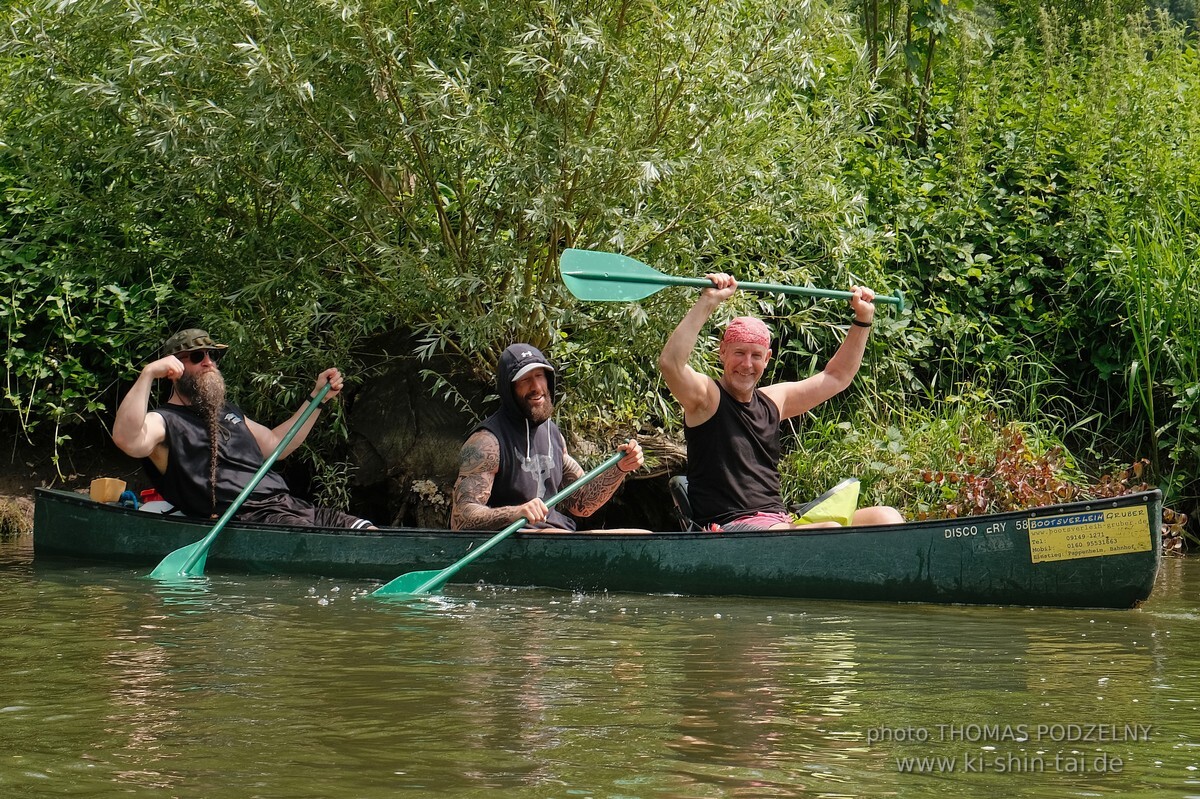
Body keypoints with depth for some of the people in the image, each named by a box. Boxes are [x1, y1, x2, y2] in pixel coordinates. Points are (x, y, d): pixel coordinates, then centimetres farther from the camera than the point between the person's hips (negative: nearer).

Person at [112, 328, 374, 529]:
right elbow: (127, 439, -21)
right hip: (247, 517, -9)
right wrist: (148, 373, -23)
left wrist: (319, 397, 36)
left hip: (292, 507, 9)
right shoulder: (164, 420, 1)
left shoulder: (227, 411, 30)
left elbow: (275, 444, 40)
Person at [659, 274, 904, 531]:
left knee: (885, 518, -10)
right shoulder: (707, 397, 0)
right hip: (729, 527, -8)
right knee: (829, 533, -33)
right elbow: (670, 362, -22)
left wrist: (863, 319, 26)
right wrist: (708, 302, -23)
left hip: (782, 523, 8)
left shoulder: (772, 400, 20)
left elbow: (837, 376, 32)